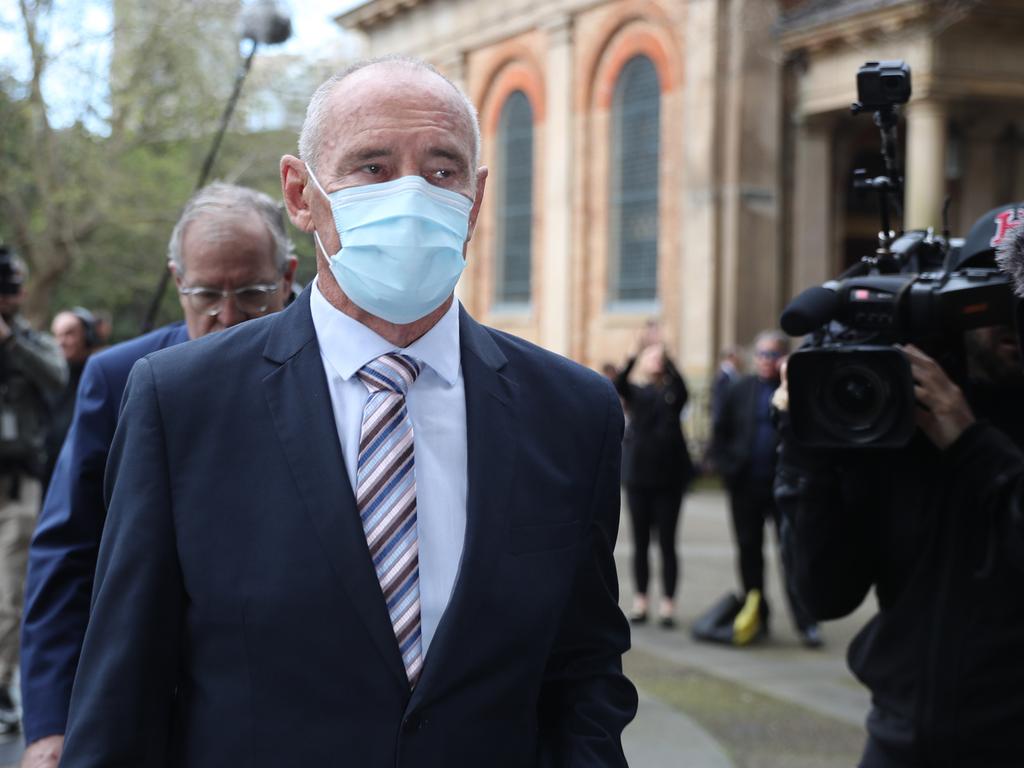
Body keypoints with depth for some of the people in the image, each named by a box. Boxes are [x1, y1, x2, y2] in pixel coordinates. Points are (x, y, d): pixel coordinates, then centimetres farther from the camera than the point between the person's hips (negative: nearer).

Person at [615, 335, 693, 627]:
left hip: (669, 474, -1)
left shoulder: (671, 390, 3)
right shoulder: (634, 389, 5)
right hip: (638, 474, 1)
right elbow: (616, 387, -18)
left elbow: (681, 391, -20)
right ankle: (640, 602, 13)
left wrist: (667, 357, -28)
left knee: (667, 542, 0)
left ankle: (668, 605, 2)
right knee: (641, 542, 7)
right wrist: (633, 357, -32)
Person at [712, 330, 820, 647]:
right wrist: (727, 467, 2)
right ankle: (756, 617, 22)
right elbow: (721, 433, 13)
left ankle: (806, 623, -3)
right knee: (749, 552, 11)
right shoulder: (740, 390, 8)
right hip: (746, 486, 4)